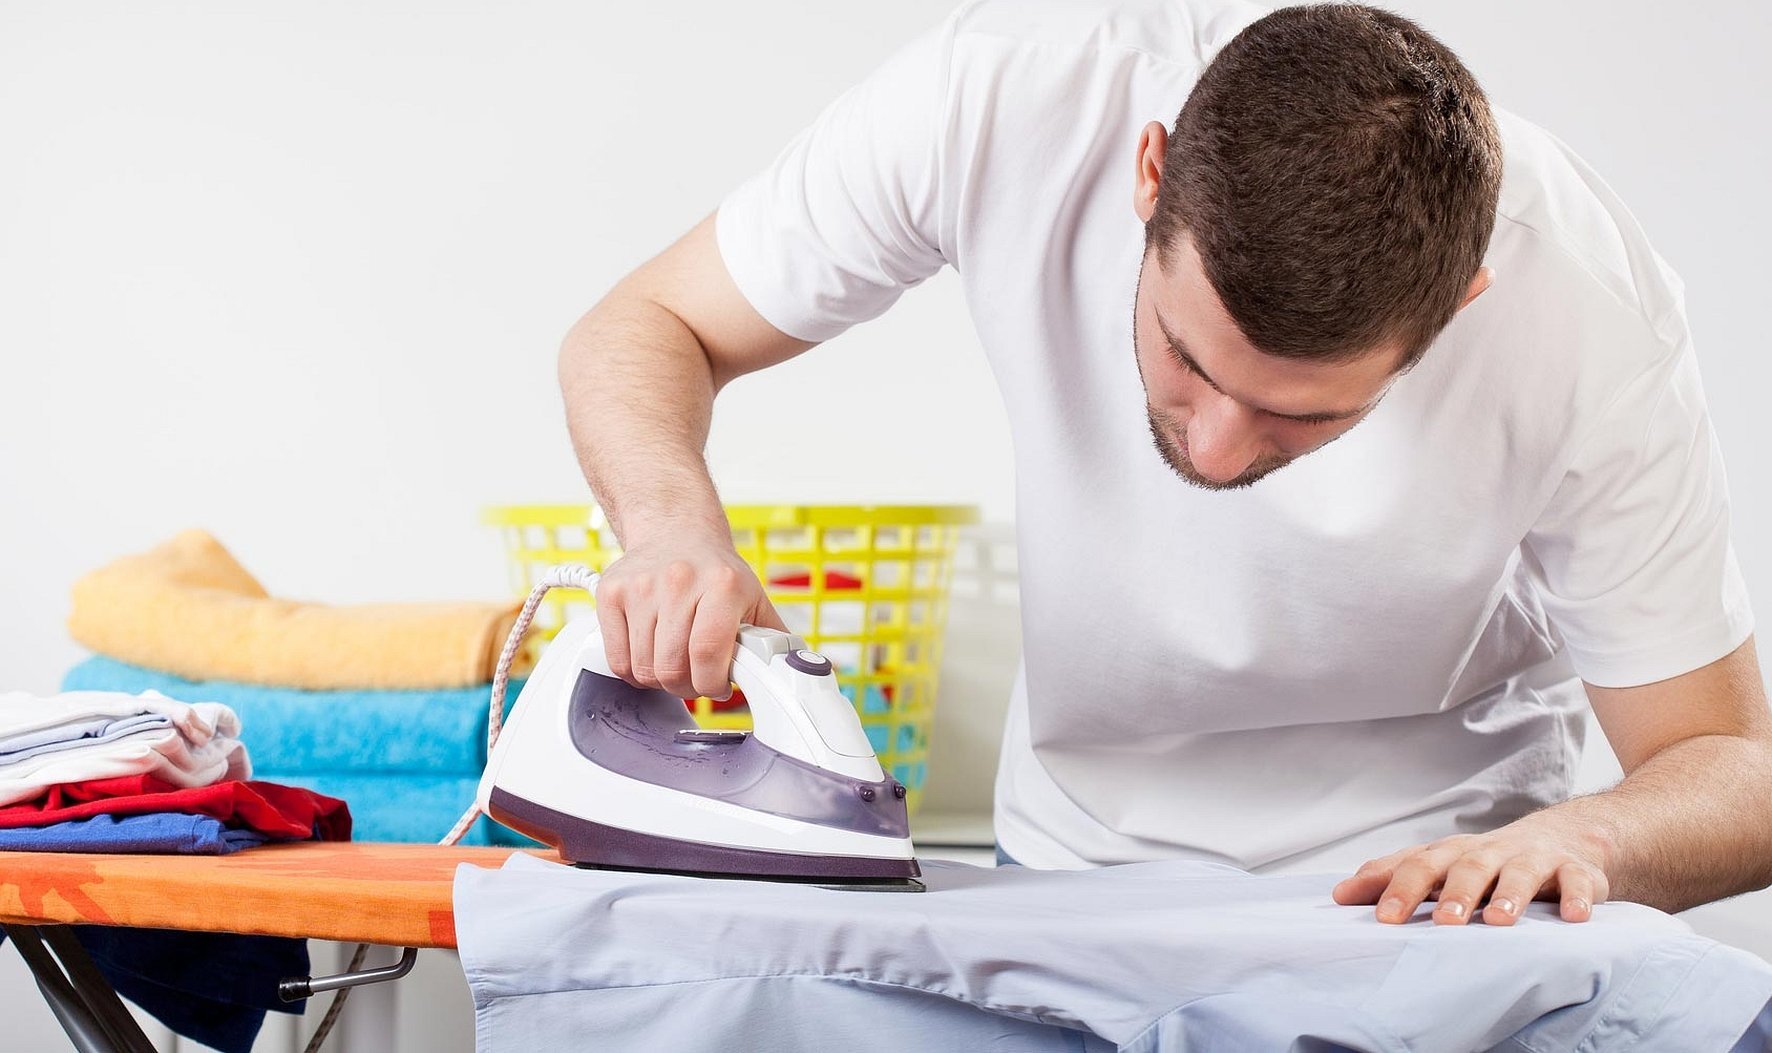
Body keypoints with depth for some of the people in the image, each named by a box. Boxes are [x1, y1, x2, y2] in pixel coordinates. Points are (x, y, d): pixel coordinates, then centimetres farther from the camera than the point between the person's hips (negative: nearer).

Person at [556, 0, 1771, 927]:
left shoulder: (1592, 327, -26)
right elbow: (644, 331, -11)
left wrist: (1578, 838, -35)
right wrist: (676, 527, -31)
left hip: (1432, 880, 0)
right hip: (1076, 848, 1)